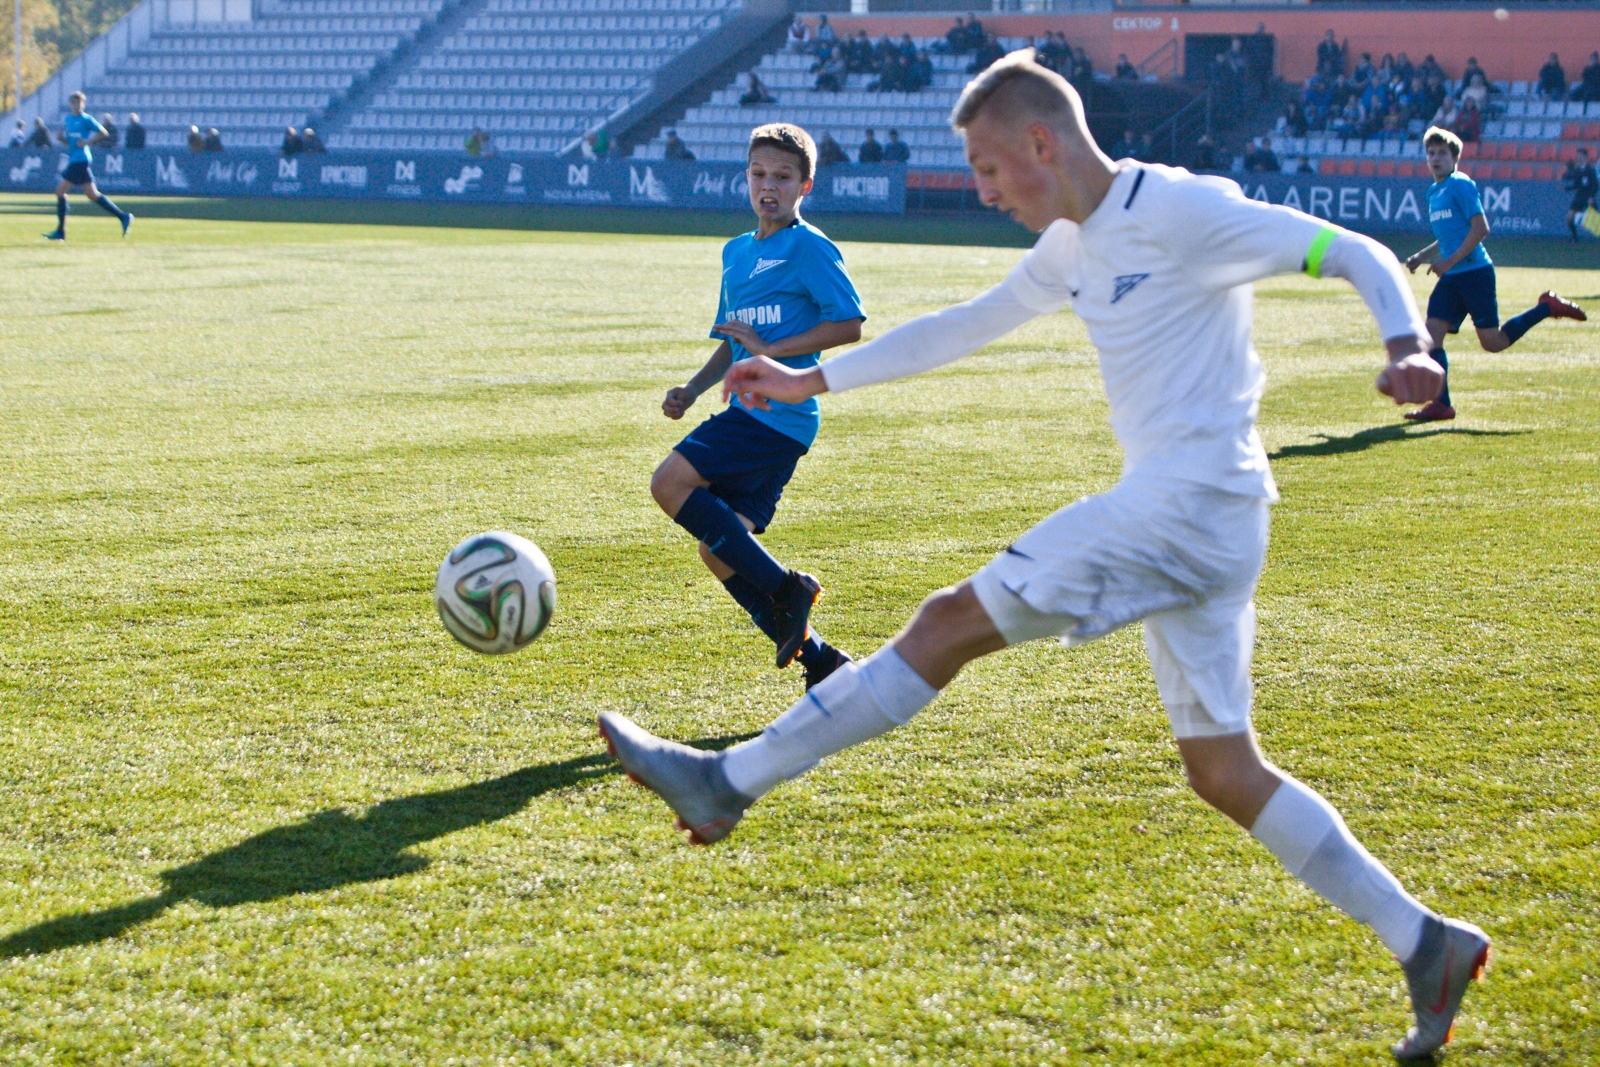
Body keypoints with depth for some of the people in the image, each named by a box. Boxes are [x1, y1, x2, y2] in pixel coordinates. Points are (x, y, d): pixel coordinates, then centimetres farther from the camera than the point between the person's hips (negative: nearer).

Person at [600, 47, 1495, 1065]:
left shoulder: (1184, 212, -10)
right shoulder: (1075, 246, 17)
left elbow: (1358, 254, -10)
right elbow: (967, 326, 28)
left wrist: (1408, 346, -29)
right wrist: (813, 379, 29)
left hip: (1193, 497, -10)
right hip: (1196, 522, 10)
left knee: (956, 621, -8)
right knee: (1224, 771, 9)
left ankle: (728, 782, -4)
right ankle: (1426, 943, 9)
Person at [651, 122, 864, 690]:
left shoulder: (809, 247, -5)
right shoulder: (736, 252, 20)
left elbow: (849, 325, -13)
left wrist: (769, 349, -14)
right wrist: (691, 389, 12)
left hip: (780, 409, -9)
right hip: (749, 411, 9)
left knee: (670, 482, -20)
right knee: (718, 552, 2)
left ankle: (785, 588, -13)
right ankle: (821, 663, 8)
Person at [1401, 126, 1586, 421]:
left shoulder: (1460, 185, -9)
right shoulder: (1433, 192, 17)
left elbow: (1480, 228, -15)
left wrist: (1450, 261, -18)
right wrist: (1421, 256, 16)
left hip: (1475, 272, -8)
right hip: (1451, 277, 8)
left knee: (1493, 342, -5)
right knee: (1431, 333, -6)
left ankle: (1547, 308, 13)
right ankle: (1440, 403, -4)